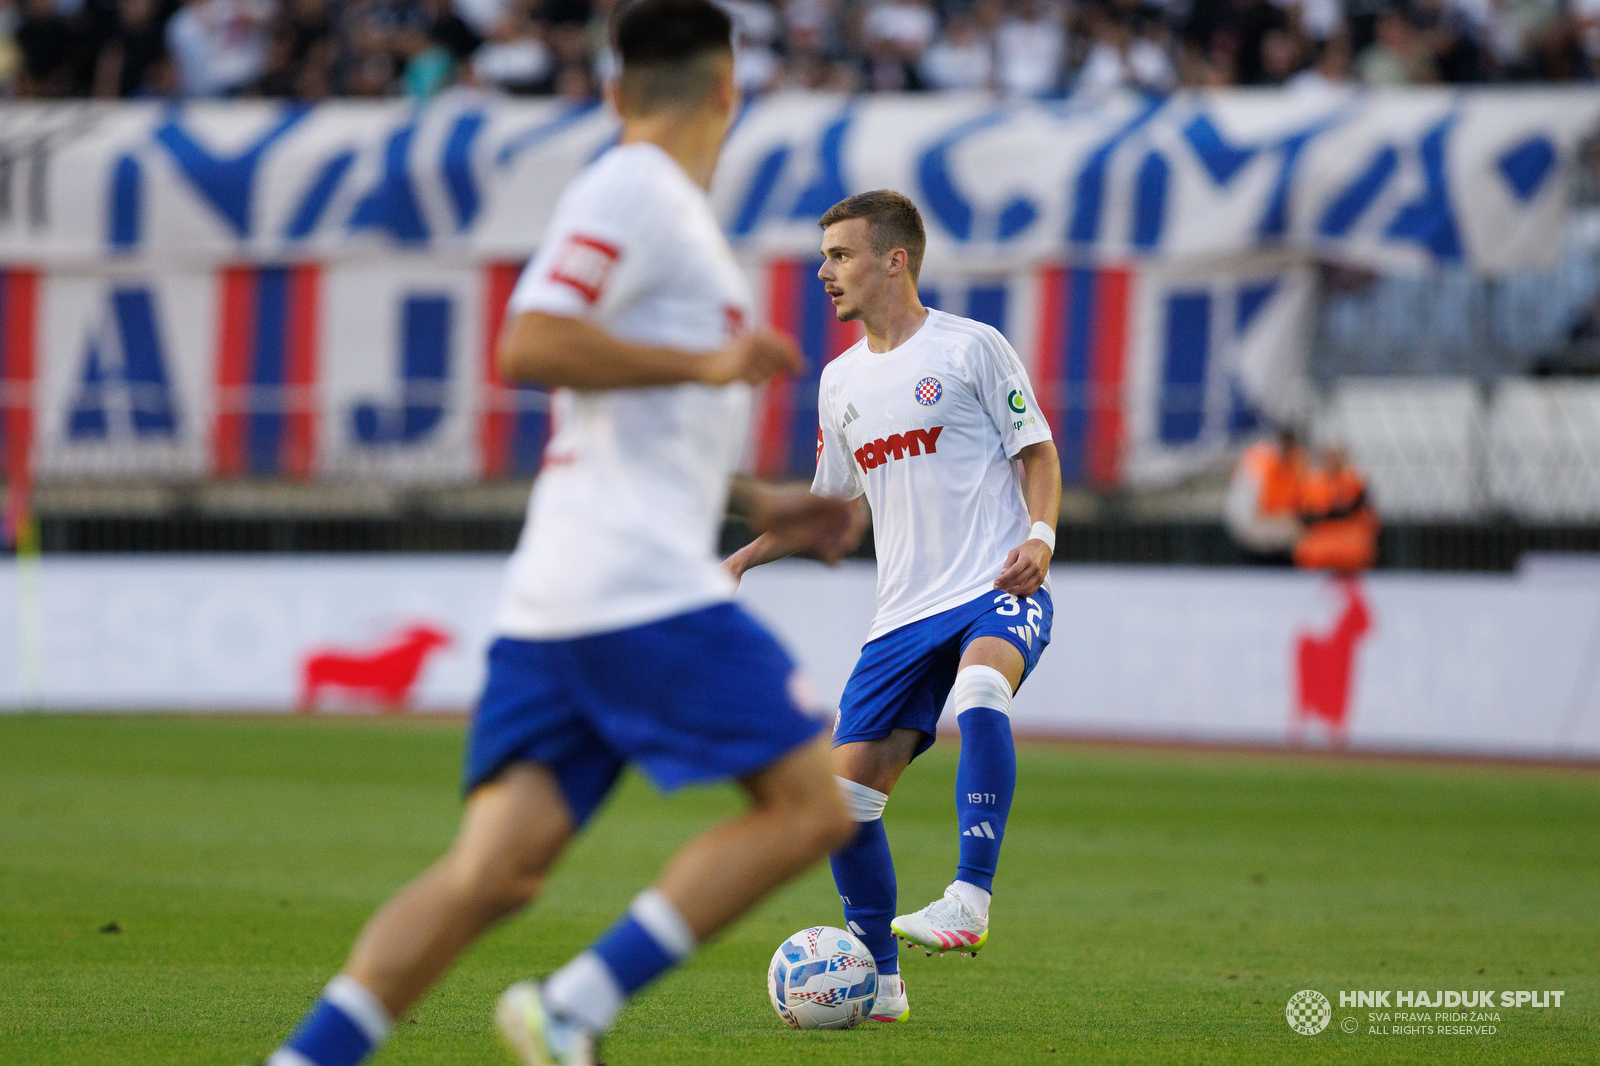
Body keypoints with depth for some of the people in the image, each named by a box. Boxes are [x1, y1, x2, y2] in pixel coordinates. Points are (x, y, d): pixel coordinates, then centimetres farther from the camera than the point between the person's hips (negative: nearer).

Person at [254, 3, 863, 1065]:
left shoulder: (661, 207, 25)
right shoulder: (633, 191, -5)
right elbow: (529, 344, -17)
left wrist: (760, 506, 30)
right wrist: (709, 364, -13)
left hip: (555, 604, 9)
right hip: (643, 587, -9)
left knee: (491, 873, 0)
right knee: (814, 806, -5)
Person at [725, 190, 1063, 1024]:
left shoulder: (970, 348, -2)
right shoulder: (841, 380, 16)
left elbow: (1037, 452, 1)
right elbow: (830, 500, 27)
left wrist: (1040, 536, -17)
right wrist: (744, 559, 17)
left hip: (999, 590, -6)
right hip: (905, 612, 6)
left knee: (979, 691, -40)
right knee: (846, 791, -2)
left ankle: (970, 900, -41)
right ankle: (877, 984, 11)